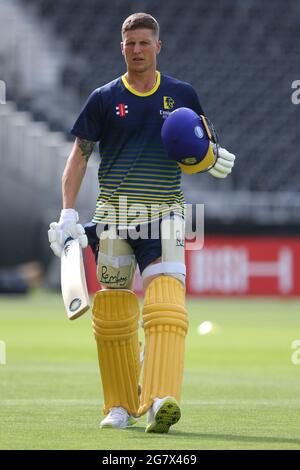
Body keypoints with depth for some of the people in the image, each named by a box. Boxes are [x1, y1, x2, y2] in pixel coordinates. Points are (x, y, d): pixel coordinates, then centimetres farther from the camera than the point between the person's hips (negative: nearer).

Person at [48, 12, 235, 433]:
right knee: (113, 312, 4)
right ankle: (120, 406, 19)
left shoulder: (182, 95, 8)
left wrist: (215, 161, -7)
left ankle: (160, 403, -29)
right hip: (113, 213, 1)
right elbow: (79, 156, 7)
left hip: (163, 212, -1)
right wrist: (67, 213, -3)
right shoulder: (105, 98, 6)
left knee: (166, 303, -19)